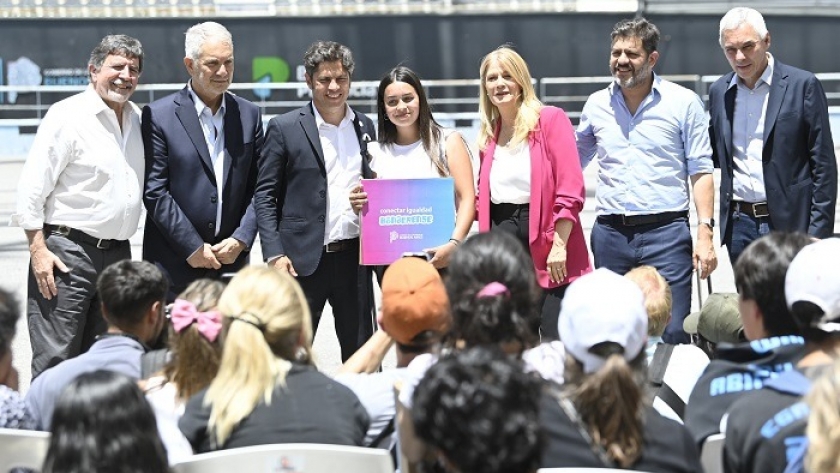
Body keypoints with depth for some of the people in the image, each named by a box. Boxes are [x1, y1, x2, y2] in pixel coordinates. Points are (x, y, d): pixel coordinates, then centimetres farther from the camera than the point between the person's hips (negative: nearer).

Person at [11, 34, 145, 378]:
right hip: (67, 252, -7)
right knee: (55, 362, -8)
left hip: (117, 254, 7)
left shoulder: (137, 119, 13)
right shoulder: (67, 116, -8)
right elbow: (31, 188, -11)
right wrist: (38, 250, -16)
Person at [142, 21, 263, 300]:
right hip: (174, 262, -3)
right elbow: (154, 192, -7)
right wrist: (193, 248, -10)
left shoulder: (249, 115, 9)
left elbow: (258, 188, 9)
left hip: (230, 259, 3)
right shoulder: (159, 116, -3)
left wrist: (241, 240, -4)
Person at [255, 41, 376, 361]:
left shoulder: (364, 126, 11)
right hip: (303, 259, -4)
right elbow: (264, 194, -3)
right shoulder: (284, 128, -2)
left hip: (354, 255, 4)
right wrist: (274, 254, -12)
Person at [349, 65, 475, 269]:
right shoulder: (375, 152, 13)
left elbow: (467, 199, -2)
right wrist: (358, 205, -4)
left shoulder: (448, 141, 6)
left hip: (440, 258, -2)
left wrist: (454, 243, -17)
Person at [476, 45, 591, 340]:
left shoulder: (550, 120, -3)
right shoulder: (489, 134, 15)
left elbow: (570, 189, -9)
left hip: (545, 235, -5)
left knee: (559, 342, -9)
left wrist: (559, 246, -15)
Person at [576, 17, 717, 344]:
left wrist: (705, 234, -8)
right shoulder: (596, 105, 10)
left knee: (672, 335, -6)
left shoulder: (683, 102, 1)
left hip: (666, 232, -3)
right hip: (610, 234, 3)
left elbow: (700, 172, 0)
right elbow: (574, 163, 22)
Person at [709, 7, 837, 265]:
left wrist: (819, 231, -10)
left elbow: (824, 165, -5)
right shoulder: (719, 91, 10)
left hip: (789, 222, -4)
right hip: (739, 224, 5)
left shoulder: (803, 85, -5)